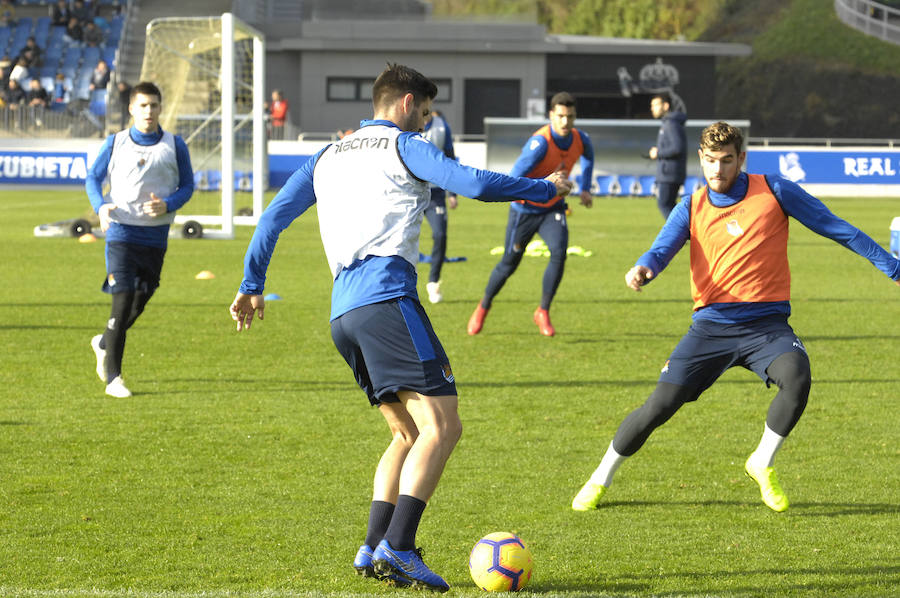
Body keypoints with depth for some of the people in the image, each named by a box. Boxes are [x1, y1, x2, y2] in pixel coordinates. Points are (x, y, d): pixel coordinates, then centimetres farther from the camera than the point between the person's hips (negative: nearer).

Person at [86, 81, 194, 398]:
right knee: (122, 302, -12)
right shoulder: (115, 143, 2)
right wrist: (101, 206, -11)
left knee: (139, 304, 9)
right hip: (121, 231, -3)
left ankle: (104, 343, 39)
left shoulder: (174, 146, 3)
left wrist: (167, 205, -12)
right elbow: (93, 178, 9)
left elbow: (187, 186, 9)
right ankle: (112, 377, -5)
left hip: (155, 236, 3)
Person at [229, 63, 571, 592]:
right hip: (387, 299, -8)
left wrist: (253, 286, 30)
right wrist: (546, 189, 7)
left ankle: (374, 549, 3)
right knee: (442, 425, -12)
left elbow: (274, 216, 24)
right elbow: (476, 184, -6)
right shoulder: (404, 147, 6)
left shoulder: (327, 157, 26)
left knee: (409, 433, 16)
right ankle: (398, 546, -25)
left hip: (343, 312, 8)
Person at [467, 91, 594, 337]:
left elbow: (588, 157, 19)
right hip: (525, 209, -4)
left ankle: (543, 312, -7)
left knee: (559, 252, -21)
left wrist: (585, 189, 14)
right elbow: (514, 178, -35)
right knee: (510, 263, 6)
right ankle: (483, 308, 31)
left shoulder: (580, 140, -8)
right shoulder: (540, 142, -29)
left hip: (553, 209, 4)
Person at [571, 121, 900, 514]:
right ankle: (601, 479, 16)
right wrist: (643, 269, -35)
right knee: (660, 406, -6)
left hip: (767, 323, -1)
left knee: (796, 378, -31)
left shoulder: (774, 191, 0)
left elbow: (836, 228, 5)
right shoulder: (691, 209, 5)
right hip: (711, 325, 1)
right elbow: (661, 249, -9)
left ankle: (762, 464, -6)